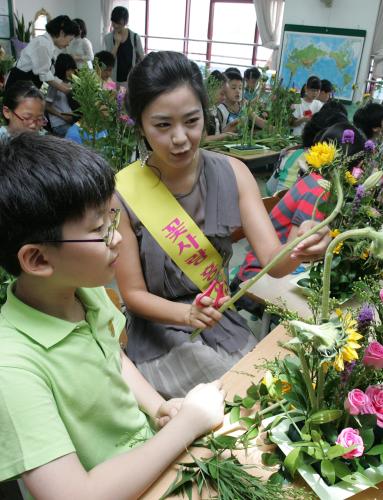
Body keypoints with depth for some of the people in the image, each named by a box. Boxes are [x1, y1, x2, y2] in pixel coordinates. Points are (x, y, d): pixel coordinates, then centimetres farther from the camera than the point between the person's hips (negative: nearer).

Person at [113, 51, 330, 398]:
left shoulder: (232, 173, -9)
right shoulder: (122, 193, -18)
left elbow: (272, 261, -15)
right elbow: (133, 294, -11)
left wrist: (297, 251, -37)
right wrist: (188, 314, -29)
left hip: (223, 326, 4)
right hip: (161, 338, -3)